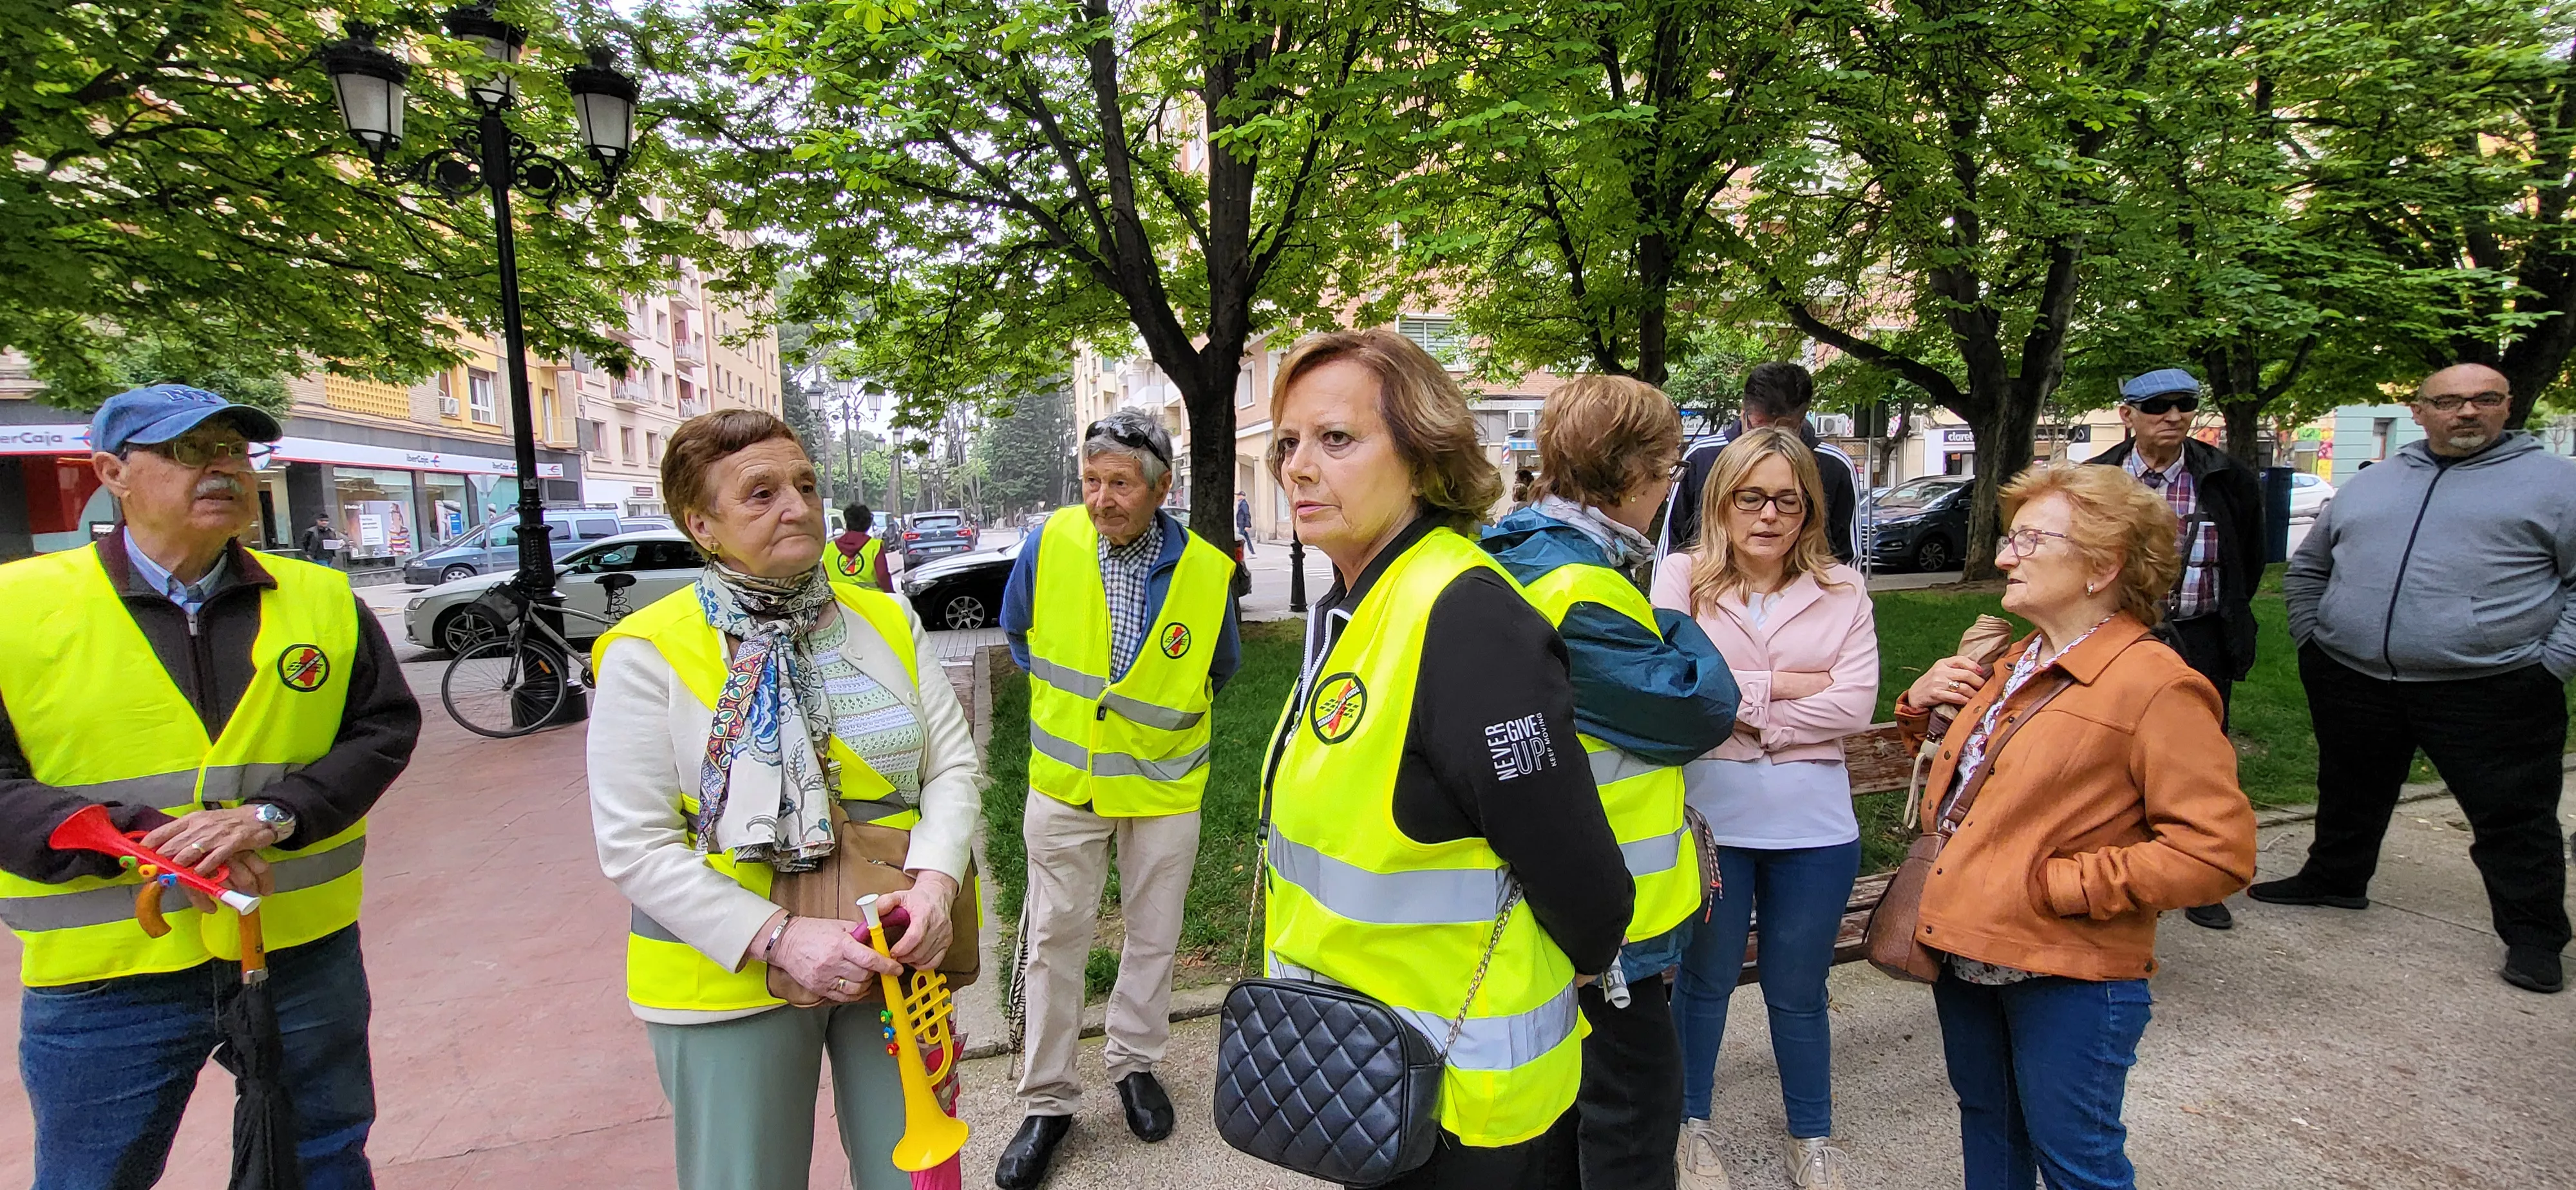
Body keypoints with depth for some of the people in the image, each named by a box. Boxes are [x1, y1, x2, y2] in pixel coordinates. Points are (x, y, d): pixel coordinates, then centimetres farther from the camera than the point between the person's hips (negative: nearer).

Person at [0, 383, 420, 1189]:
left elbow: (385, 727, 0)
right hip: (105, 975, -1)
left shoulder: (322, 599, 2)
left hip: (306, 950, 2)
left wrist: (275, 816, -16)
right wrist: (140, 839, -20)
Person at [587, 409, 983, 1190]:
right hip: (729, 976, -3)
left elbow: (953, 767, 2)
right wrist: (780, 939, -21)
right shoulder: (649, 652, -9)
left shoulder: (888, 623, 2)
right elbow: (635, 849, -12)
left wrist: (935, 883, -16)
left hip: (895, 955, 3)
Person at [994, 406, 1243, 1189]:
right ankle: (1047, 1102, 22)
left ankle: (1135, 1064, 36)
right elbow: (1018, 633, 8)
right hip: (1064, 780, 0)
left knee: (1153, 938, 14)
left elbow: (1220, 668, 7)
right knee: (1055, 943, 7)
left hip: (1163, 786, 0)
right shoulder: (1051, 545, -12)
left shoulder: (1206, 571, -14)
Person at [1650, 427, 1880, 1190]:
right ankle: (1692, 1123, 39)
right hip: (1709, 817, -1)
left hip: (1814, 825, 1)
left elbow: (1856, 703, -9)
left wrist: (1740, 709, -15)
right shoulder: (1682, 579, -4)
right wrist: (1785, 684, -15)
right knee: (1705, 980, 17)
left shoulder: (1841, 590, 2)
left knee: (1797, 992, 18)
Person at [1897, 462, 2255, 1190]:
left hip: (2068, 977, -7)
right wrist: (1920, 706, 6)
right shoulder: (2010, 666, 11)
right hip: (1967, 951, 8)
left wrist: (2062, 885, -21)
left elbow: (2219, 851, -21)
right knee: (1988, 1129, 23)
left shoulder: (2155, 686, -15)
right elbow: (1957, 777, 26)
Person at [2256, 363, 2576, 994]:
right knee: (2349, 796, 18)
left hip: (2491, 691, -4)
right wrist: (2310, 636, 11)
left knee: (2514, 818, 4)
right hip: (2353, 681, 4)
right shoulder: (2367, 486, 13)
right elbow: (2306, 568, 21)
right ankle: (2334, 879, 37)